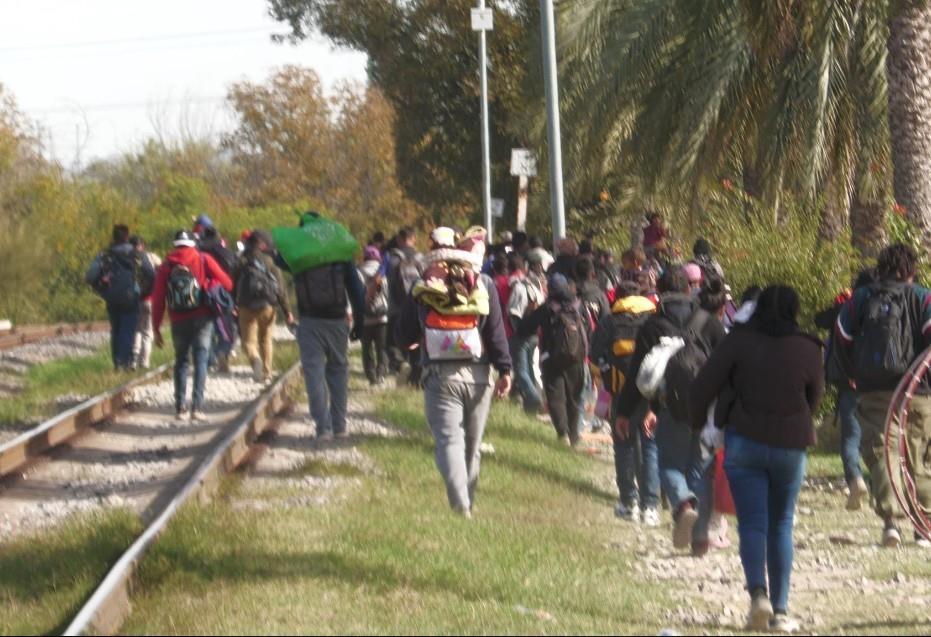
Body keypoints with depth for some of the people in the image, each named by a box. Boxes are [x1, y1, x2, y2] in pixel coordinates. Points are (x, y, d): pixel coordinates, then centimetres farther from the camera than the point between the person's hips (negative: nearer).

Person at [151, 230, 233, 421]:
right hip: (202, 319, -2)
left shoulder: (166, 266, 5)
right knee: (200, 360, 1)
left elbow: (158, 299, 2)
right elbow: (227, 283, -4)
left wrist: (156, 328, 6)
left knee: (181, 361, 13)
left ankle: (180, 407, 6)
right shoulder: (204, 260, 1)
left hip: (179, 321, 2)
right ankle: (197, 406, -11)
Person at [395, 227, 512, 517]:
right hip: (478, 375, 1)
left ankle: (460, 504, -24)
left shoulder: (421, 288, 0)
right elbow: (496, 332, -3)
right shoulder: (483, 285, 0)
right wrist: (504, 370, 1)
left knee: (449, 440, -6)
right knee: (473, 444, 15)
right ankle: (468, 501, 24)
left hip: (439, 376, -1)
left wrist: (413, 339, 29)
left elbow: (403, 337, 7)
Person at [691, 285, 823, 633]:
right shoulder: (808, 349, -2)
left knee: (752, 523, 2)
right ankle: (780, 610, 8)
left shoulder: (739, 341, -6)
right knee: (781, 525, 11)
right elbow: (814, 398, 11)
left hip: (744, 440, -1)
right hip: (791, 446, 1)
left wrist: (697, 422, 10)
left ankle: (758, 593, -21)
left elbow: (703, 387, -7)